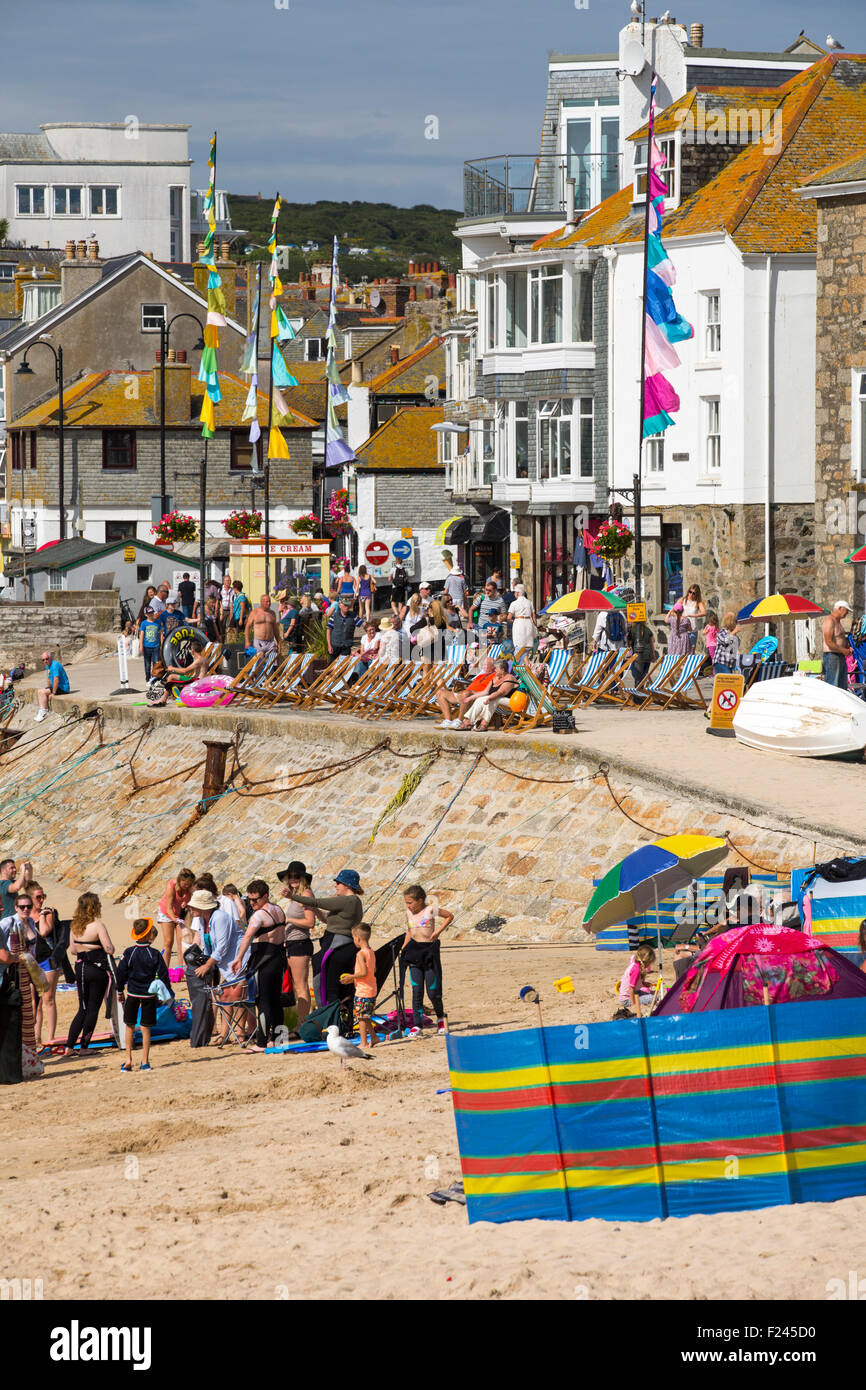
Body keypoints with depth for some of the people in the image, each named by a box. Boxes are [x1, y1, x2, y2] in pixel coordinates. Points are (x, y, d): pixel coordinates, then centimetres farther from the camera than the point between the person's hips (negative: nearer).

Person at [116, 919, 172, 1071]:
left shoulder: (129, 953, -6)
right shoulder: (155, 954, -8)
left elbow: (121, 973, -1)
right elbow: (163, 975, -4)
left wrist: (120, 991, 11)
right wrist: (166, 993, 7)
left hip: (132, 994, 1)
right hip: (149, 995, 0)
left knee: (130, 1026, 12)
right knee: (145, 1028, 6)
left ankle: (128, 1060, 8)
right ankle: (145, 1061, 8)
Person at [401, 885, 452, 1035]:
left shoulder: (430, 909, -7)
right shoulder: (409, 913, 7)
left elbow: (450, 916, 4)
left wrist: (438, 931, -6)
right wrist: (404, 948, 8)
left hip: (430, 949, -4)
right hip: (414, 950, 4)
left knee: (433, 991, -1)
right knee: (416, 990, -2)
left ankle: (440, 1017, 25)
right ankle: (417, 1025, -1)